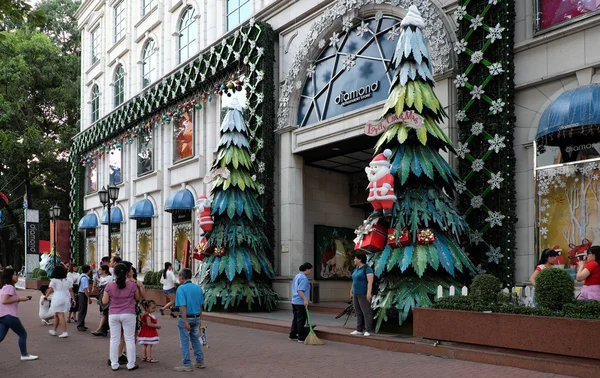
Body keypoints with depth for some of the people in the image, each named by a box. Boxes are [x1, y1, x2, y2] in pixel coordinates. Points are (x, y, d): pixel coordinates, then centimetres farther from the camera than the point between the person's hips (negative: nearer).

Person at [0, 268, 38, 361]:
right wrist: (19, 299, -16)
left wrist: (21, 299, 15)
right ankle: (24, 355, 13)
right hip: (9, 315, -9)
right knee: (23, 334, 6)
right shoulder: (10, 287, -10)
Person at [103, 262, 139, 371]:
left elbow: (105, 301, -2)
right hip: (128, 315, -1)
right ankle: (131, 364, 10)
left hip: (113, 315, 1)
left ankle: (114, 364, 13)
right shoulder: (132, 285, -8)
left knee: (114, 339, 9)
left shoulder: (109, 286, -7)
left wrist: (105, 296, 16)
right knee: (130, 339, 6)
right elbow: (137, 298, 6)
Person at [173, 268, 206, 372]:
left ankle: (187, 365, 8)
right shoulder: (198, 288, 4)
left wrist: (185, 322, -23)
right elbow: (201, 306, 8)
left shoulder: (181, 288, -14)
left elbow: (183, 306, -21)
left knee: (184, 341, 4)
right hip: (196, 318, 6)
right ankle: (200, 362, 23)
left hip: (186, 318, -6)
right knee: (195, 339, 19)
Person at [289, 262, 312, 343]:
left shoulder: (297, 276, 15)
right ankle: (301, 337, 0)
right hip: (301, 303, -10)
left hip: (294, 301, 10)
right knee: (301, 320, -4)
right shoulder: (304, 278, -16)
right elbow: (300, 290, -25)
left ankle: (292, 336, 22)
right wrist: (305, 299, -30)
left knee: (296, 318, 16)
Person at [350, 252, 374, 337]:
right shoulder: (357, 268, 13)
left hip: (364, 294, -9)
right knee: (358, 312, 10)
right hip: (356, 294, 9)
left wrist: (369, 293, -28)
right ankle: (359, 330, 15)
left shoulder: (367, 268, -14)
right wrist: (352, 291, 20)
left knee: (367, 312, -6)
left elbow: (370, 281, -21)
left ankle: (367, 331, -6)